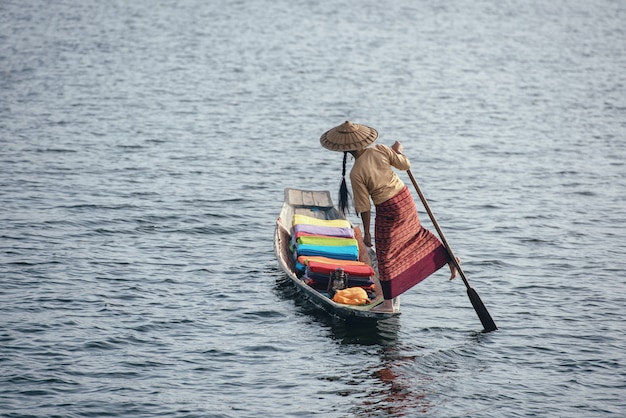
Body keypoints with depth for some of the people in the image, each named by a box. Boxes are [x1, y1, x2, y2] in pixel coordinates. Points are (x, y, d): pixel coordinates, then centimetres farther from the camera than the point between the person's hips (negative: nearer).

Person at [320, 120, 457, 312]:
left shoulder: (356, 174, -22)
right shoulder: (381, 151, -12)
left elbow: (364, 207, -15)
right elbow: (405, 165, 1)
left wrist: (366, 232, -4)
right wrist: (398, 151, 21)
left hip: (388, 211, -5)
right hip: (405, 197, 5)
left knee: (386, 255, 6)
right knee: (417, 233, 31)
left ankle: (388, 303, 15)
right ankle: (449, 260, 38)